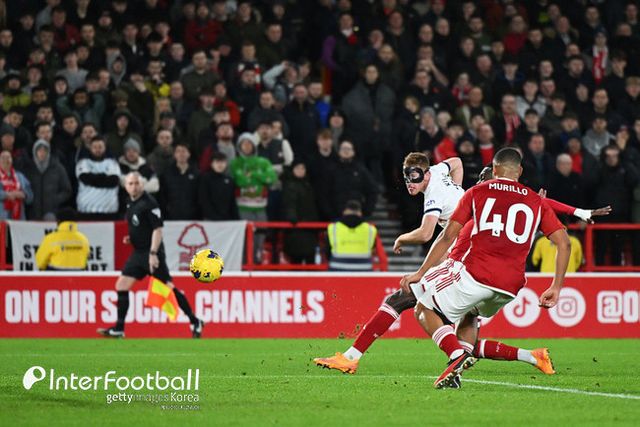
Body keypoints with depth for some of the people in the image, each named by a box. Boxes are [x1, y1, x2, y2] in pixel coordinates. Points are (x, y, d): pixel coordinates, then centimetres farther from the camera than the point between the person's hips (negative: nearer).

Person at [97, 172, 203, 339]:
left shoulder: (149, 203, -13)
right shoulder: (130, 203, 11)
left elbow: (157, 229, -17)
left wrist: (153, 253, -23)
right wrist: (130, 237, 10)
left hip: (152, 252, -8)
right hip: (138, 253, 8)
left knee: (168, 286, -9)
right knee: (121, 285, 3)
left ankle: (195, 322, 1)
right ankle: (119, 329, 7)